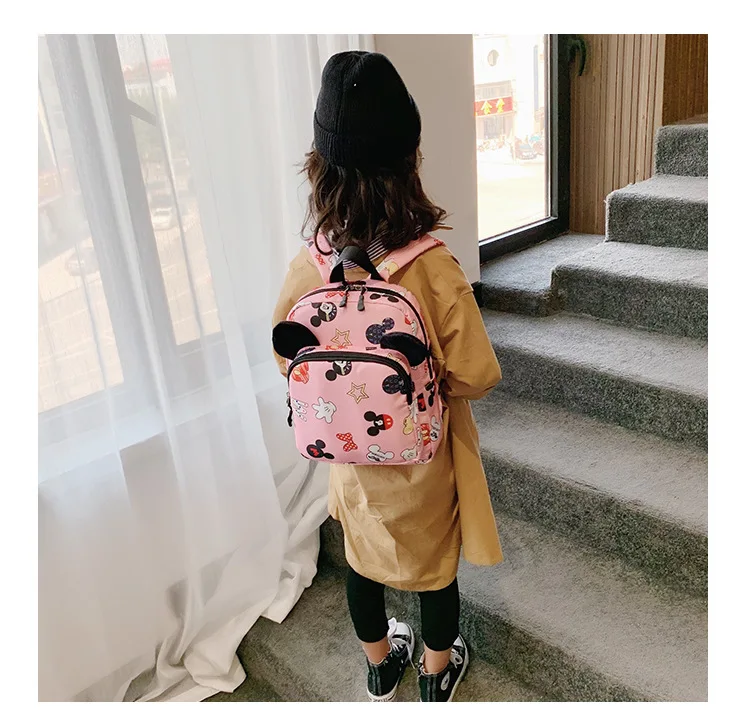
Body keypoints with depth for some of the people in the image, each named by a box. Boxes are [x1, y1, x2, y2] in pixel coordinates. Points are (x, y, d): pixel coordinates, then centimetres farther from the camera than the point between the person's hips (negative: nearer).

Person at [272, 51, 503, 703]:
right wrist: (431, 376, 0)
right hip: (423, 458, -3)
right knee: (436, 559, 21)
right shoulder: (434, 269, -28)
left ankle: (381, 662, 49)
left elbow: (291, 365, -3)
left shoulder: (305, 270, -17)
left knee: (364, 555, 24)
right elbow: (477, 376, -20)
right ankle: (437, 672, 46)